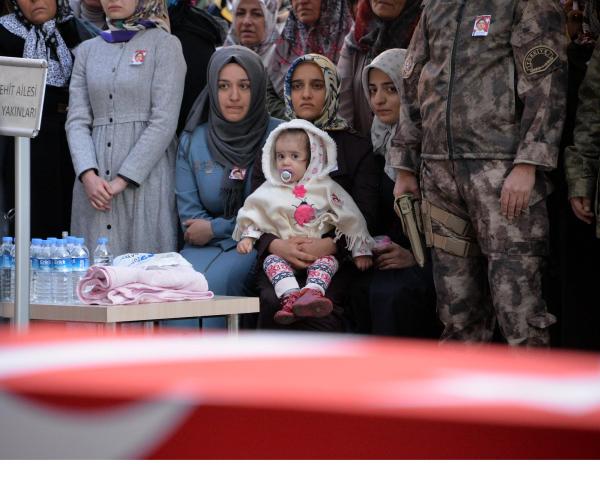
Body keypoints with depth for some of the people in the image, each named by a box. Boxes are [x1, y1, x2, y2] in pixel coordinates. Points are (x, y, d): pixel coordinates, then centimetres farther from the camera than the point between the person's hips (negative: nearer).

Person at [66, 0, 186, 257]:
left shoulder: (165, 45, 2)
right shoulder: (88, 50, 15)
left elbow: (164, 122, -7)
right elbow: (77, 120, 8)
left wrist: (123, 180, -13)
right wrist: (88, 175, -10)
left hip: (145, 176, -4)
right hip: (96, 180, 4)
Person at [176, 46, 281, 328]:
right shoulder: (192, 141, 12)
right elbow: (189, 215, 9)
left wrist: (216, 228, -4)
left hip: (257, 248, -3)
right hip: (205, 246, 3)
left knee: (211, 282, -33)